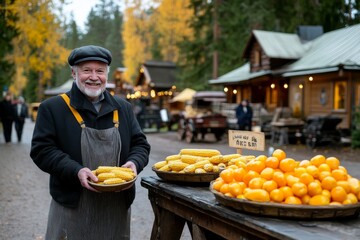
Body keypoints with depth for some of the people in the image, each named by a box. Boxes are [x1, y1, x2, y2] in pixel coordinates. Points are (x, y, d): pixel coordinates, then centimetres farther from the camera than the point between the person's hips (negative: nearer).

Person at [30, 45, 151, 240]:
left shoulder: (123, 108, 11)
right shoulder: (52, 108, -1)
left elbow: (140, 144, 12)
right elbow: (41, 150, -7)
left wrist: (134, 163, -11)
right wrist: (75, 171, -21)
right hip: (72, 208, -3)